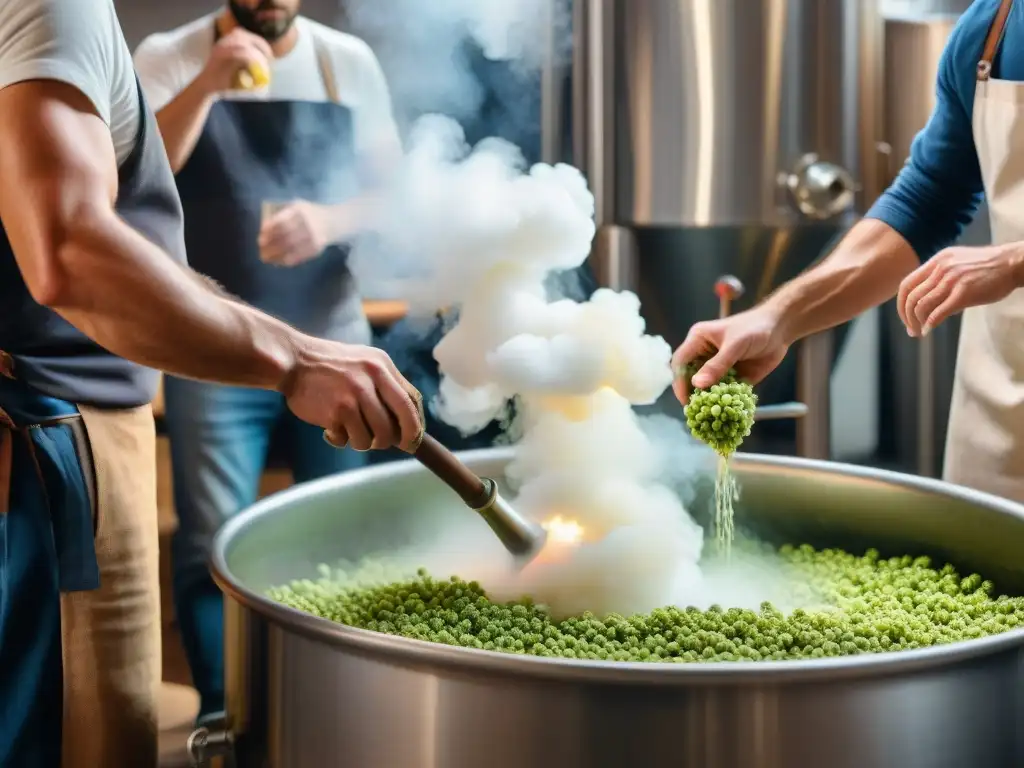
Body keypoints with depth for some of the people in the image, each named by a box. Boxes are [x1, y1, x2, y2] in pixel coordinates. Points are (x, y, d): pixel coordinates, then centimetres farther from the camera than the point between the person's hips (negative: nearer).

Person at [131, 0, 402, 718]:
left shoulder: (349, 61, 4)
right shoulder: (167, 58, -1)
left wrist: (329, 221, -15)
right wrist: (207, 84, -25)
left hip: (334, 347, 2)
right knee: (213, 548, -2)